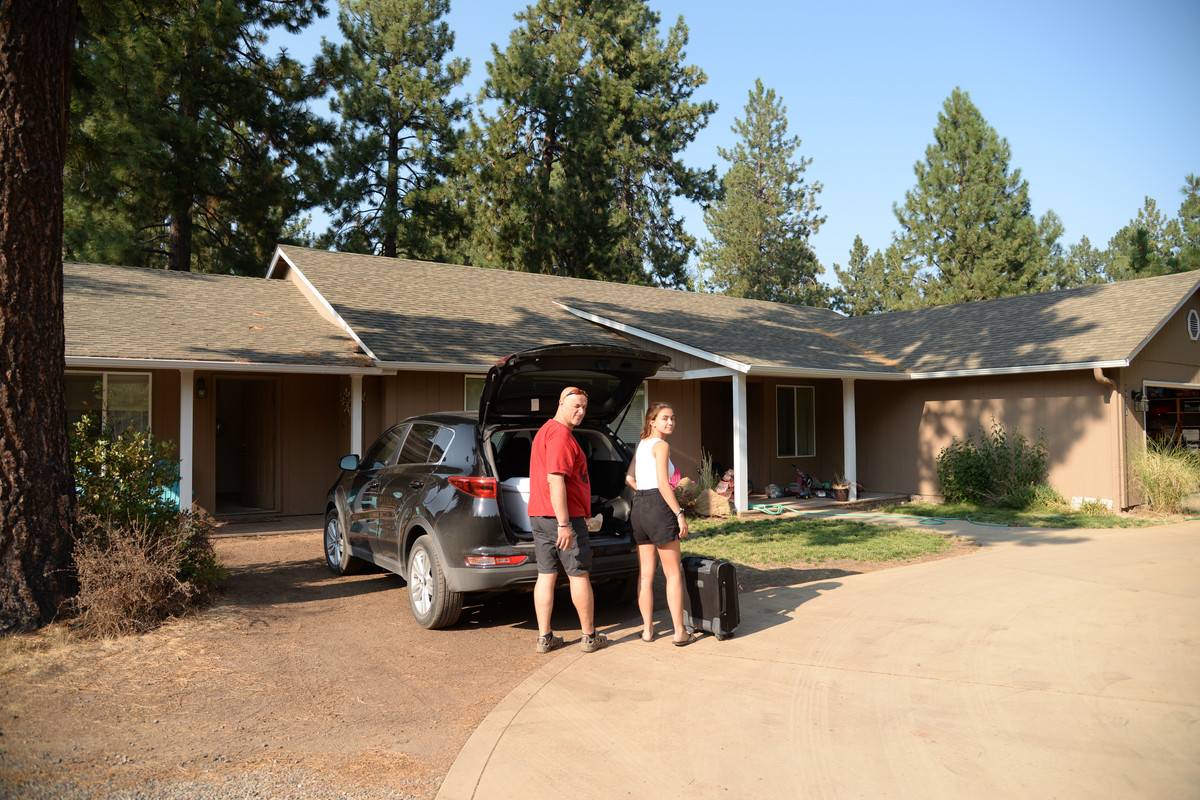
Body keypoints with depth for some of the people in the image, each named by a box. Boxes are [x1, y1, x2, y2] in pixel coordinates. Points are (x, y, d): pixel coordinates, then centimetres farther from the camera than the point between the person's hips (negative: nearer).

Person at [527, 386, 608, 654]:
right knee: (579, 575, 2)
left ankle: (544, 637, 10)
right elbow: (555, 480, -23)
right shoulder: (561, 434, -15)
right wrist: (564, 524, -24)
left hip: (538, 516, 9)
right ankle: (590, 636, 11)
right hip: (563, 515, -9)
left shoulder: (545, 431, 18)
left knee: (546, 575, 8)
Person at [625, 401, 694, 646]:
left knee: (646, 574, 12)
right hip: (658, 508, -8)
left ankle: (647, 629, 17)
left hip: (638, 509, 8)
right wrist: (679, 514, -15)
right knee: (674, 573, 1)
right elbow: (663, 483, -17)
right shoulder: (661, 445, -9)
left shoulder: (641, 444, 15)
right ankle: (680, 632, 3)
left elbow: (629, 478, 13)